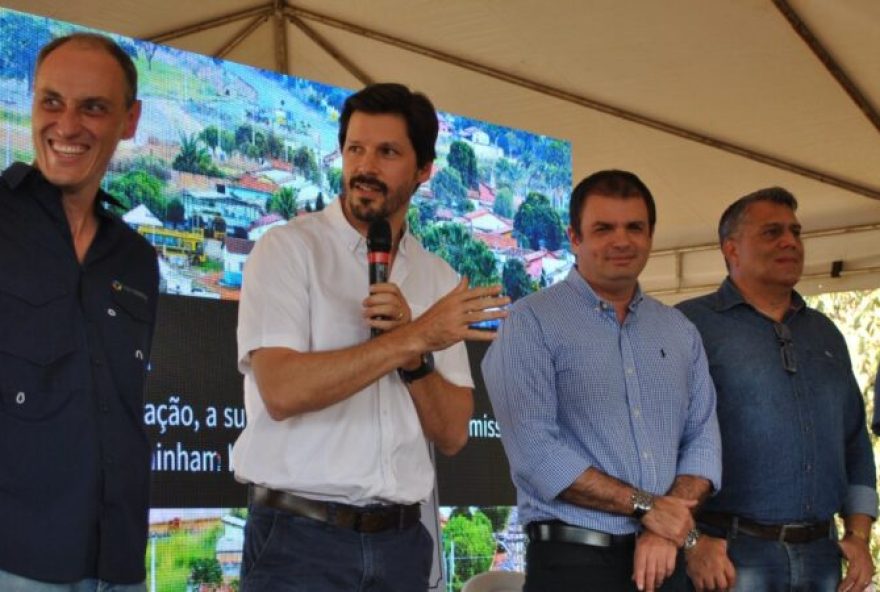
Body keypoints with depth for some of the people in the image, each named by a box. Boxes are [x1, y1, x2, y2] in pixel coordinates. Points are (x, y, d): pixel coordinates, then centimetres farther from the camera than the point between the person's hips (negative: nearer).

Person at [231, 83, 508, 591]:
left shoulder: (439, 279, 9)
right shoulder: (289, 249, -3)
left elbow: (453, 435, 5)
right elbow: (281, 391, -18)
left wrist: (413, 359, -12)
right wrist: (411, 340, -18)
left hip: (400, 541, 4)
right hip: (300, 536, -4)